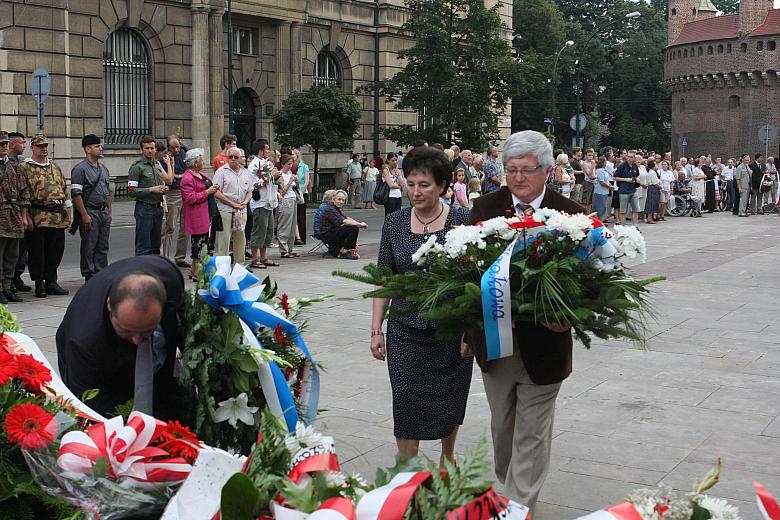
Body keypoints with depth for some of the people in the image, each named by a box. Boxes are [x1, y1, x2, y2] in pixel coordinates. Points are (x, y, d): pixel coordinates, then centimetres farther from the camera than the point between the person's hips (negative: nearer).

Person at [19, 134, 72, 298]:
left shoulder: (55, 167, 18)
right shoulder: (24, 168, -1)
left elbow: (65, 189, 20)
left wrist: (68, 211, 13)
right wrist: (26, 216, -12)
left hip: (58, 216, 6)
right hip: (37, 218, -5)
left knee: (56, 250, 8)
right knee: (37, 252, 0)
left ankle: (51, 282, 18)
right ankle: (39, 284, 8)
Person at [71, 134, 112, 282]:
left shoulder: (103, 169, 16)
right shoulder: (80, 169, -9)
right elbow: (76, 194, -15)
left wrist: (109, 212, 16)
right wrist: (85, 215, -18)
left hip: (103, 212, 7)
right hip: (89, 212, -7)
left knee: (103, 247, 10)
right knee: (89, 247, -2)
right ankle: (89, 278, 3)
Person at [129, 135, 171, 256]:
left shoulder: (157, 165, 15)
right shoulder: (137, 166, -7)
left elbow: (167, 180, 28)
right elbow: (132, 191, -13)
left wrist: (164, 189, 5)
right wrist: (152, 189, -17)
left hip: (158, 208, 7)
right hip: (144, 208, -7)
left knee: (155, 247, 12)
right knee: (143, 248, -7)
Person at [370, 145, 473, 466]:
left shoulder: (462, 220, -5)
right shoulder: (395, 223, 2)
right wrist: (376, 330, 3)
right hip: (405, 330, 1)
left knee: (450, 402, 13)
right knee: (406, 402, -1)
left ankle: (447, 456, 40)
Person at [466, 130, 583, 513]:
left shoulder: (569, 215, -9)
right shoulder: (486, 207, -2)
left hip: (542, 346, -3)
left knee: (532, 434, 7)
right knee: (501, 428, 21)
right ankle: (509, 490, 41)